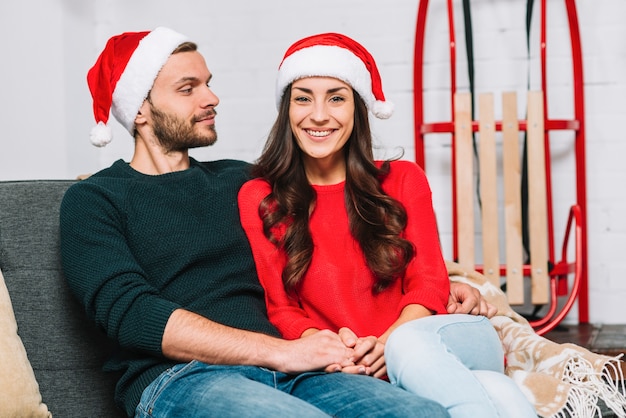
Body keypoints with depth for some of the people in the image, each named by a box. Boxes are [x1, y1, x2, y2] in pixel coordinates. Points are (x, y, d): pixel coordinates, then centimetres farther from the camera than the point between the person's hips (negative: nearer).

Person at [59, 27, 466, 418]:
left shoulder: (241, 180, 25)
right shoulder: (93, 200, 8)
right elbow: (130, 313, -7)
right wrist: (280, 351, -14)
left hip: (286, 374, 5)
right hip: (178, 378, -4)